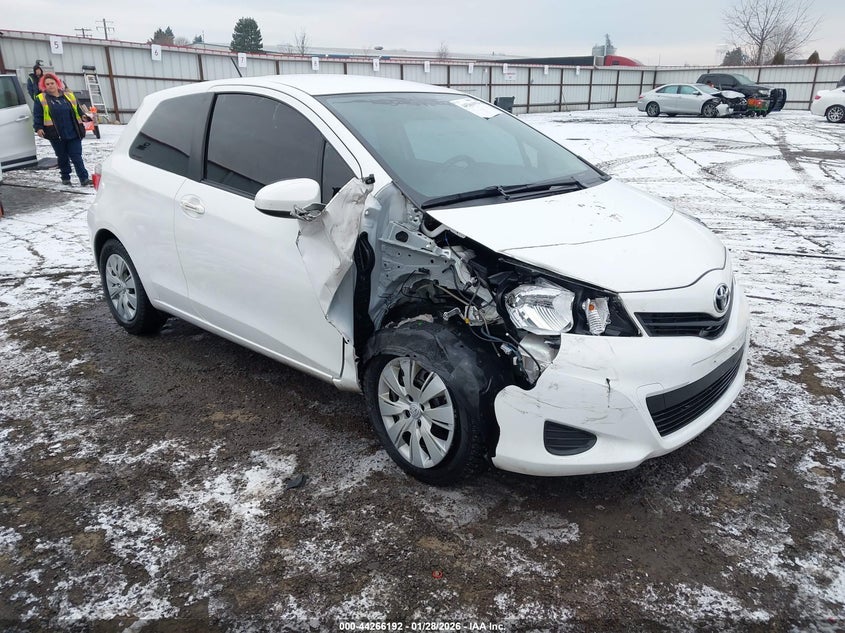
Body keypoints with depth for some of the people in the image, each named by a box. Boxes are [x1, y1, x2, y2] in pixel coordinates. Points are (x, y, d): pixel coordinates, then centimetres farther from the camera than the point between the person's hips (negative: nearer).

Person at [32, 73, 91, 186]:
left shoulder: (69, 95, 10)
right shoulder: (41, 99, 5)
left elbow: (78, 110, 16)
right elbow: (37, 115, 2)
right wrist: (38, 128, -10)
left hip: (73, 133, 0)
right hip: (56, 135, 0)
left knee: (77, 157, -3)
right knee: (62, 158, 9)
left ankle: (84, 178, -4)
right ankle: (65, 178, 22)